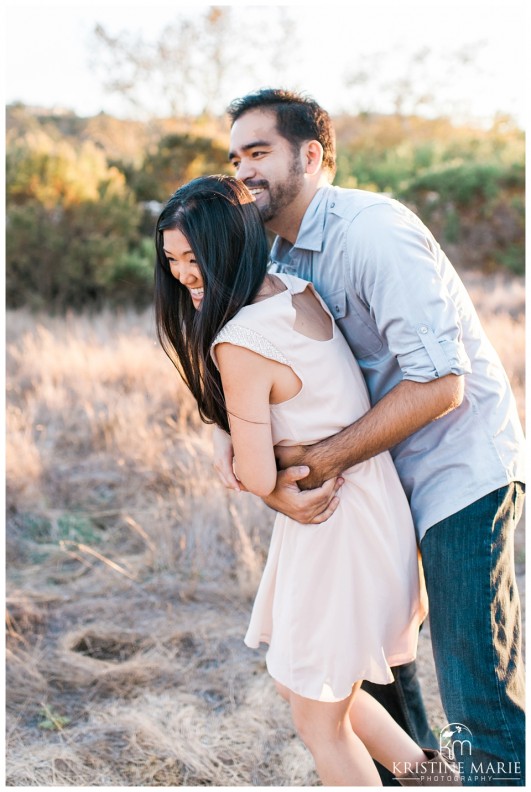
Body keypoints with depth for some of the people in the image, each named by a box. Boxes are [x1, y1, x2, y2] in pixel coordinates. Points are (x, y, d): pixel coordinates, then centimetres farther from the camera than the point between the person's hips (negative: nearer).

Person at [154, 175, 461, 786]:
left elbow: (259, 479, -21)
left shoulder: (239, 342, -24)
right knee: (297, 683, 26)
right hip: (370, 507, 9)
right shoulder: (300, 292, 2)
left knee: (319, 721, 13)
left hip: (335, 530, -9)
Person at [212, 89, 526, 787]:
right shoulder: (280, 253, 6)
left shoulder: (373, 230, -22)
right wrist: (229, 433, -16)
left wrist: (319, 461, -24)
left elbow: (439, 381, -28)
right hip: (389, 471, 10)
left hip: (462, 471, -9)